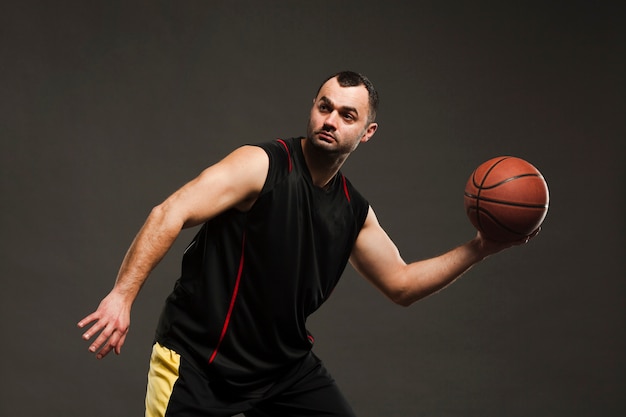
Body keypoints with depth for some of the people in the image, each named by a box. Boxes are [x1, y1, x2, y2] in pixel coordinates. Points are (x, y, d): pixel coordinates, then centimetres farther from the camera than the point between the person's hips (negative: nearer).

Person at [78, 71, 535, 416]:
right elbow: (170, 215, -25)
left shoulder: (354, 212, 4)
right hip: (198, 358, -6)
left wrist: (476, 250, 4)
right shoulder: (260, 165, -16)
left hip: (286, 363, 6)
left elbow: (401, 284, 15)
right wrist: (122, 296, -36)